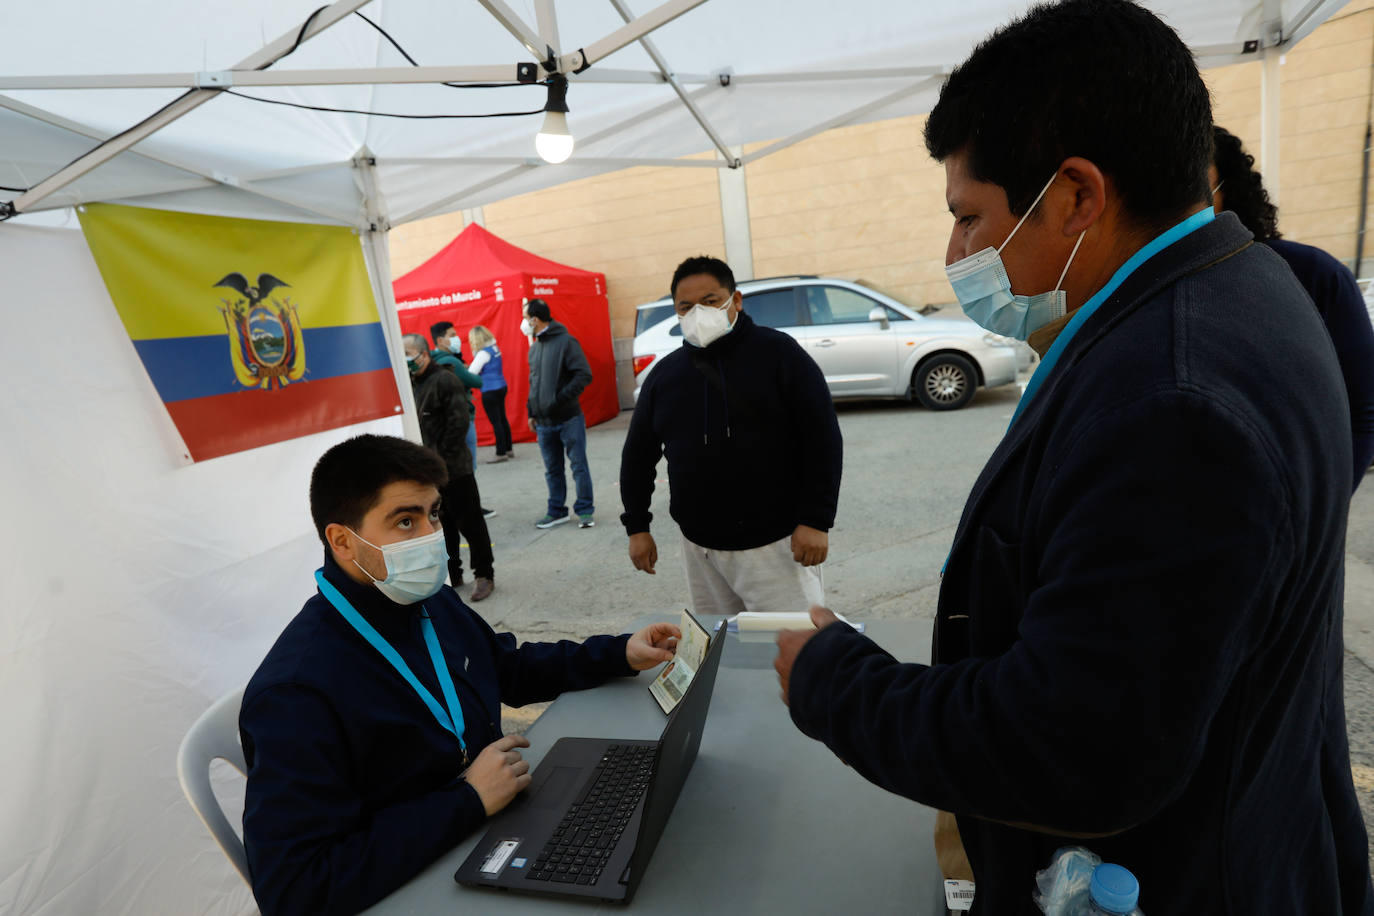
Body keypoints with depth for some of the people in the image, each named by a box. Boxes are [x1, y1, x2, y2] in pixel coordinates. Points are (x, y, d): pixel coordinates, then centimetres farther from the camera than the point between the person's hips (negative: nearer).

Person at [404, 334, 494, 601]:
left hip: (454, 469, -7)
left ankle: (484, 575, 13)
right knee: (442, 526, 15)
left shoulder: (445, 381, -11)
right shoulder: (410, 385, 13)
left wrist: (443, 457, -15)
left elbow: (460, 422, -17)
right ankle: (452, 574, 27)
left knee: (470, 524, 1)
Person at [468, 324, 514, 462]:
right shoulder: (494, 348, 9)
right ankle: (508, 449, 22)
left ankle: (501, 453, -1)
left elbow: (471, 373, -18)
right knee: (502, 419, 15)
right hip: (501, 387, 9)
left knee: (496, 421, -4)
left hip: (490, 391, -9)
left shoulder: (484, 353, -16)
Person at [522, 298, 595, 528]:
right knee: (552, 470, 13)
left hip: (568, 419, -7)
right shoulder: (534, 348, 14)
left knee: (579, 466, 0)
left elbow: (584, 375, -15)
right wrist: (532, 412, 16)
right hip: (544, 423, 7)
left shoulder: (566, 341, -9)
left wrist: (559, 399, -20)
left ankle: (585, 509, 11)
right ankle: (557, 511, 24)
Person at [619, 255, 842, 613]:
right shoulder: (664, 374, 8)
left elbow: (823, 438, -9)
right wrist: (637, 526, 11)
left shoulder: (778, 352, -5)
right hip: (701, 547, 5)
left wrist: (816, 520, -14)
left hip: (776, 542, -4)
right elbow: (638, 454, 15)